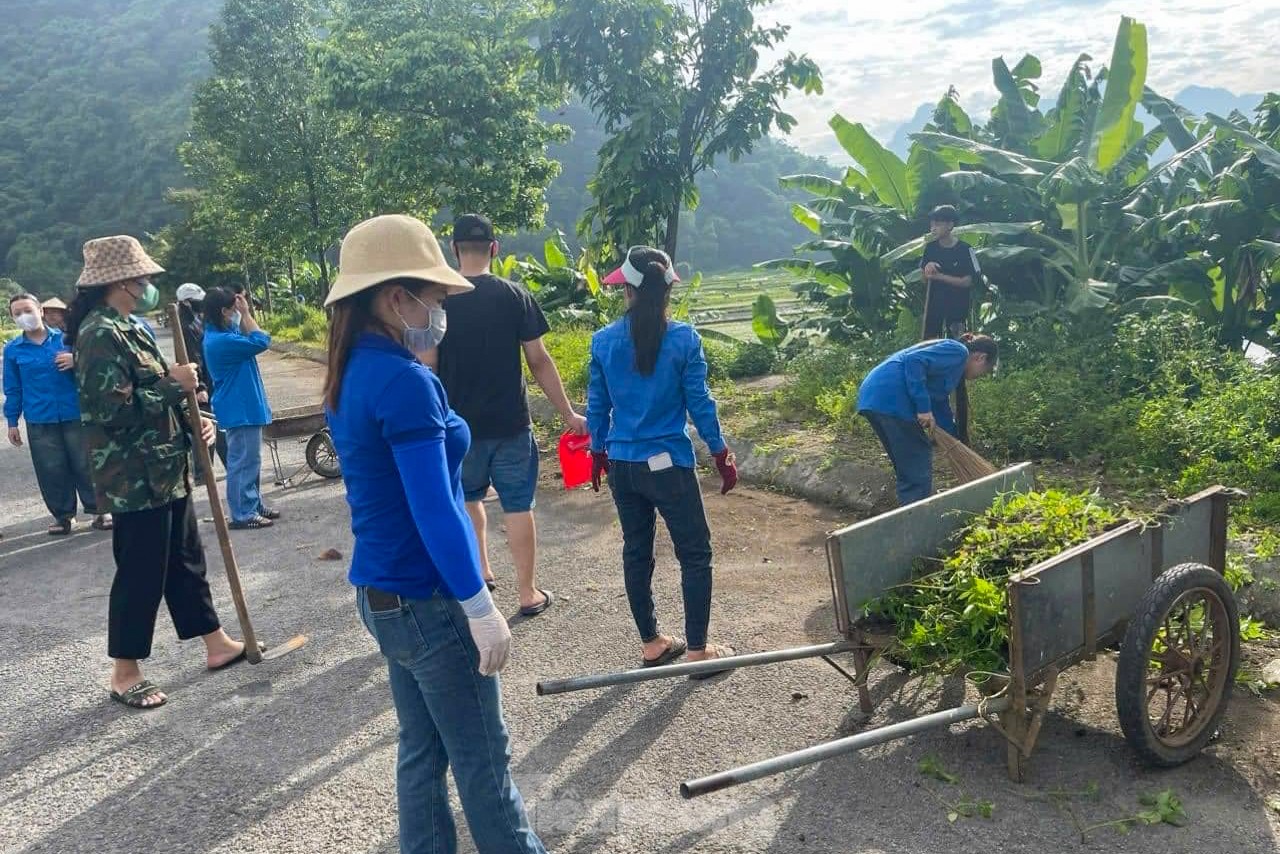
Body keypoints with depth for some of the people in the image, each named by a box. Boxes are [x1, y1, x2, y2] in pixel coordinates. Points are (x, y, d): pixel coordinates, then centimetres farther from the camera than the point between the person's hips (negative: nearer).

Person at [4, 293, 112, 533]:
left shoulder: (66, 338, 1)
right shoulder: (13, 349, 4)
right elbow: (13, 389, 9)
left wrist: (77, 361, -17)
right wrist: (12, 422, 9)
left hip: (76, 415, -1)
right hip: (40, 422, 1)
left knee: (86, 465, 4)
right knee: (52, 471, 6)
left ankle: (98, 510, 17)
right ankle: (63, 515, 19)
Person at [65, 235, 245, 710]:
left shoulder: (128, 329, 13)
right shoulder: (100, 334, -17)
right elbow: (115, 410, -25)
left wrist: (192, 419, 4)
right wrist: (174, 385, -18)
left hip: (164, 470, 10)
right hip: (134, 478, -10)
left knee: (185, 560, 16)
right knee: (141, 573, 0)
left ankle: (216, 645, 28)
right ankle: (124, 674, 14)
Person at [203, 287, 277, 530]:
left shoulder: (222, 334, 8)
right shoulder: (221, 340, -23)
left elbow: (248, 339, 20)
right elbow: (260, 342, -21)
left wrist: (243, 314, 6)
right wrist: (246, 313, -14)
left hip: (245, 407, 11)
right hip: (240, 410, -11)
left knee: (250, 460, 18)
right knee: (243, 462, -5)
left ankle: (254, 505, 27)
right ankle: (243, 515, 1)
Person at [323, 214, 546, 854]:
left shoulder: (350, 376, 7)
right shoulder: (403, 381, -21)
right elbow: (434, 511, -23)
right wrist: (482, 609, -18)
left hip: (382, 591, 9)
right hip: (428, 598, -9)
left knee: (422, 751, 18)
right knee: (483, 758, 6)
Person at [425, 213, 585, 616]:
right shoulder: (514, 295, -6)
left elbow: (427, 365, -6)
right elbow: (539, 361, -6)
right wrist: (568, 414, 2)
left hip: (460, 423, 1)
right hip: (510, 423, -1)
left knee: (468, 496, 24)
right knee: (518, 505, 7)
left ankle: (481, 570, 30)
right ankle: (528, 593, 13)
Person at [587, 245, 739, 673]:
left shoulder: (603, 341, -3)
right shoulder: (683, 339, -12)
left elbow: (597, 405, 4)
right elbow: (699, 402, -8)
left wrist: (599, 451, 19)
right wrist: (721, 454, 4)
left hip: (622, 465, 4)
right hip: (669, 464, -4)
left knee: (636, 552, 15)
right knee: (695, 553, 9)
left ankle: (652, 643, 26)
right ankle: (697, 650, 13)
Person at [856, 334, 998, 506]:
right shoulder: (958, 351, 1)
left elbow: (940, 404, 34)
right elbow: (915, 361, -16)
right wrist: (924, 408, -16)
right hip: (891, 399, -10)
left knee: (908, 472, 18)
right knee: (918, 472, -2)